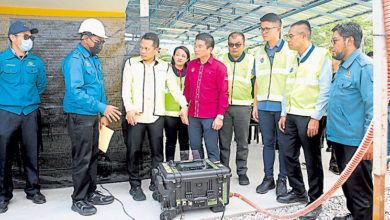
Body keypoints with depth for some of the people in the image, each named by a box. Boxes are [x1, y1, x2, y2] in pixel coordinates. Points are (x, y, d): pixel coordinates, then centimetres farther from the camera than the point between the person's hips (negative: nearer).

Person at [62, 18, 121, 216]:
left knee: (92, 156, 15)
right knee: (82, 159, -1)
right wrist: (102, 107, -25)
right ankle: (79, 200, 13)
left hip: (93, 116, 9)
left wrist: (103, 114, 16)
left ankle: (91, 193, 28)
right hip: (79, 116, -9)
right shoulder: (75, 59, -14)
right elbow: (75, 92, -23)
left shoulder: (95, 59, 14)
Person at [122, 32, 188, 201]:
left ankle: (156, 183, 21)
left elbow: (174, 88, 16)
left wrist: (183, 105, 10)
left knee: (157, 152, 6)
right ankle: (135, 186, 14)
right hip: (135, 116, -1)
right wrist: (129, 108, -10)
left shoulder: (164, 67, 12)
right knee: (134, 151, 0)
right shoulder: (131, 64, 8)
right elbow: (126, 88, 2)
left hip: (156, 116, 1)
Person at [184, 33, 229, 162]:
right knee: (195, 148, 13)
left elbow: (224, 93, -7)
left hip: (210, 117, -5)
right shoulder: (191, 64, 10)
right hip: (192, 115, 5)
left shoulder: (219, 67, -5)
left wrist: (220, 116, -11)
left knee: (212, 150, 2)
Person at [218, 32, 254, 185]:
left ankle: (242, 172, 17)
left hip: (243, 107, -1)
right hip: (223, 105, 1)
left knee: (242, 142, 4)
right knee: (224, 141, 7)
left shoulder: (251, 60, 6)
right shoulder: (222, 60, 9)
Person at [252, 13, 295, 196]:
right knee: (268, 143, 10)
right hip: (264, 105, 4)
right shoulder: (260, 52, 15)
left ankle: (282, 179, 16)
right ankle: (268, 178, 20)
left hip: (282, 105, -4)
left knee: (283, 143, 3)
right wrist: (255, 104, 11)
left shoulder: (289, 51, 0)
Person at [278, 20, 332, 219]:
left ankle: (315, 201, 17)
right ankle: (298, 191, 30)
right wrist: (284, 114, 14)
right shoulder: (294, 59, 15)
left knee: (312, 160, 2)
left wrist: (316, 117, -16)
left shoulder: (321, 56, -7)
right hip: (292, 116, 7)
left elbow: (325, 90, -12)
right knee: (289, 154, 12)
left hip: (309, 117, -7)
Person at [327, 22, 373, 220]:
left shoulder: (365, 66, -14)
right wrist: (332, 129, 22)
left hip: (355, 141, -9)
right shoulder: (343, 67, 16)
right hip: (340, 137, 9)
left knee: (359, 187, 2)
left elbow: (374, 106, -19)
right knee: (347, 183, 20)